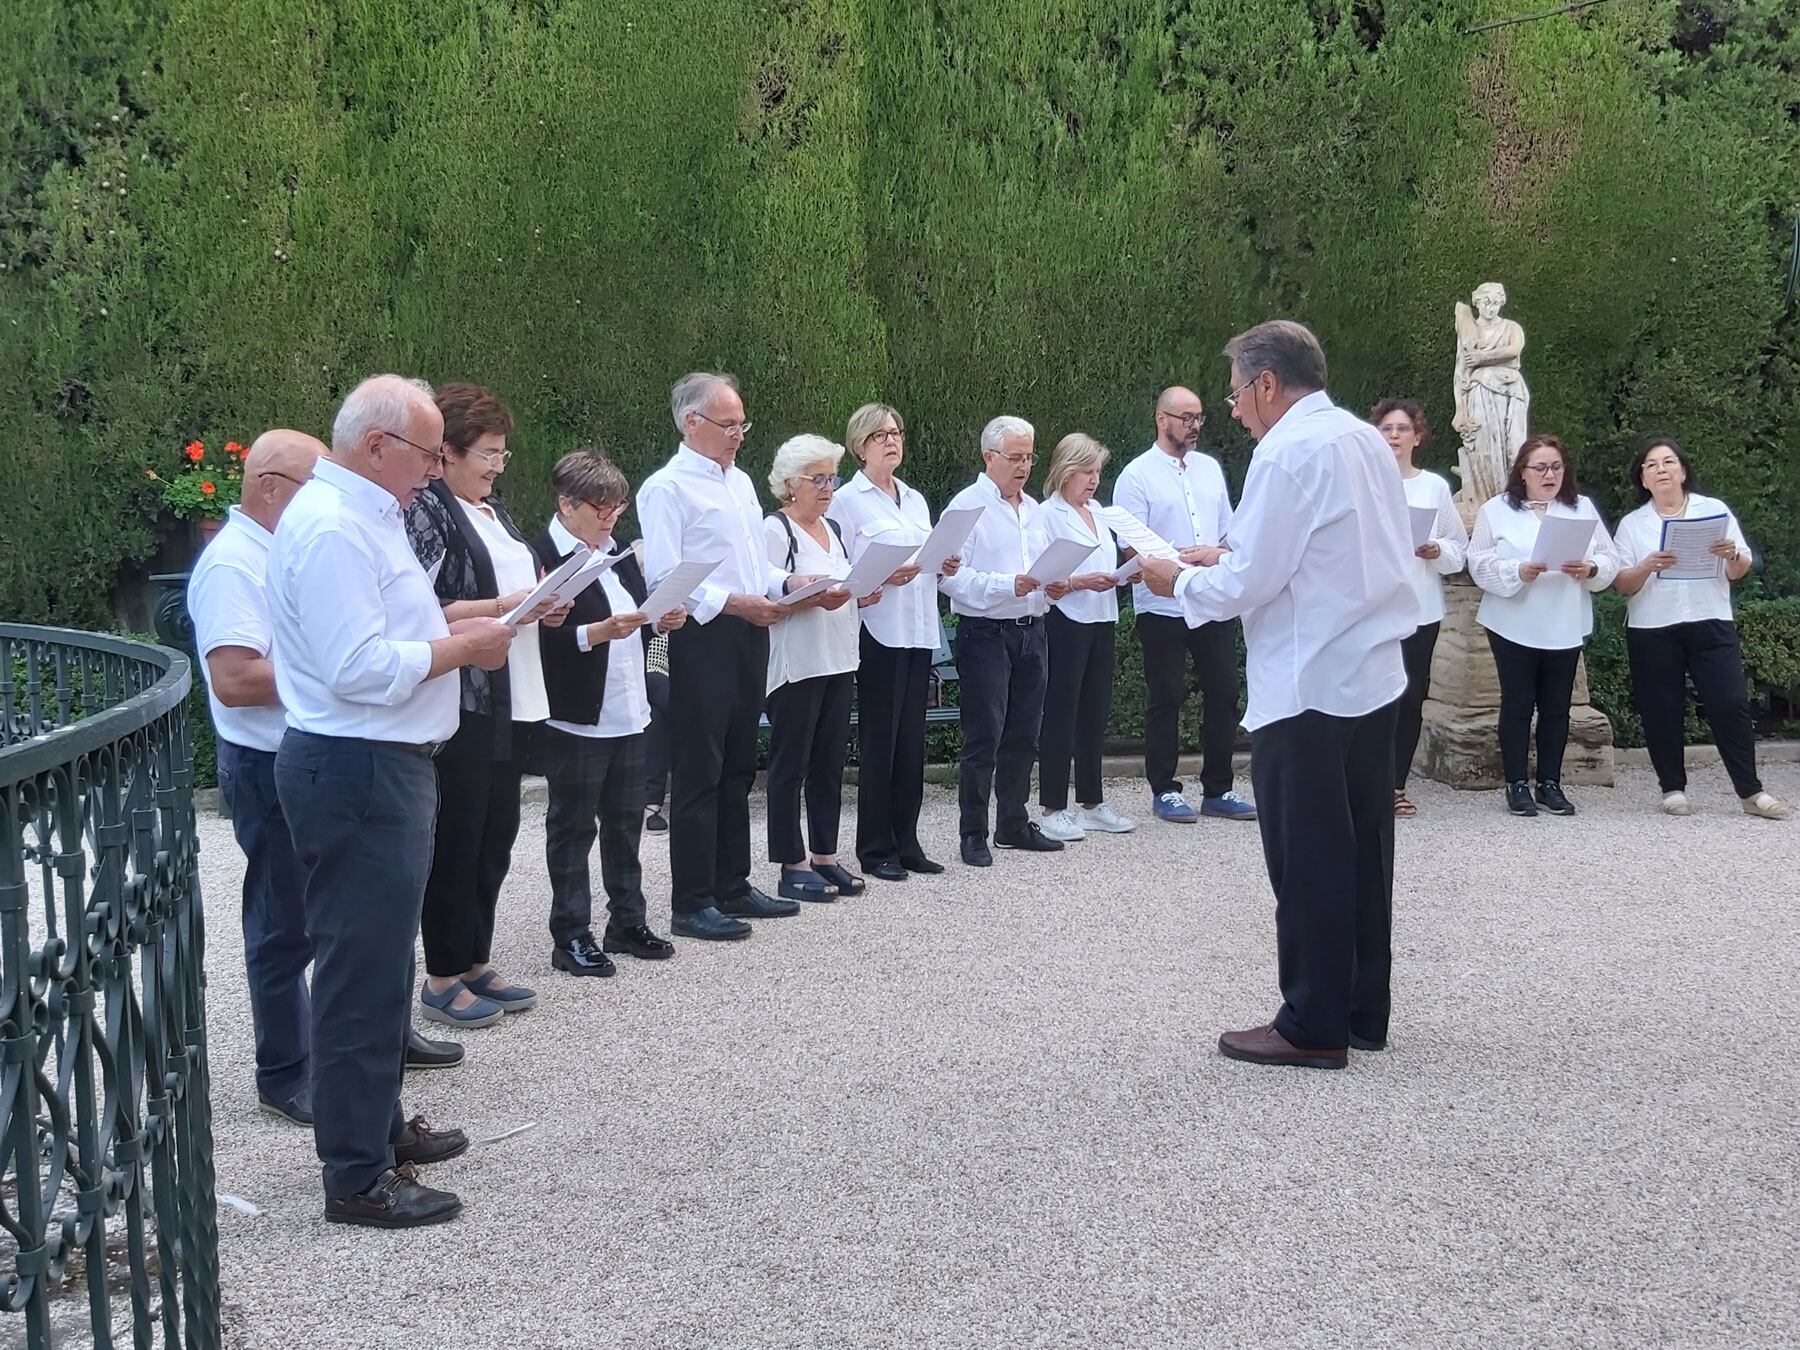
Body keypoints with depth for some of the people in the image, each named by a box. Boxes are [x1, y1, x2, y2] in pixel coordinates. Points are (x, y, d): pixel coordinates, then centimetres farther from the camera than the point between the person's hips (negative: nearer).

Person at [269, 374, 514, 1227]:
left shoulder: (360, 515, 14)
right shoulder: (331, 529, -19)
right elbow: (362, 670, -26)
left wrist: (457, 634, 8)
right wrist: (465, 647, -15)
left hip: (386, 766, 11)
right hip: (358, 773, -11)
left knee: (380, 959, 20)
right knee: (362, 971, -4)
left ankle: (380, 1125, 34)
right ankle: (356, 1176, 5)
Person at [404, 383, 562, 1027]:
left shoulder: (492, 510, 16)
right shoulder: (428, 511, -11)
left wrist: (544, 605, 7)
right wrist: (504, 607, -19)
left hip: (511, 701, 9)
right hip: (462, 703, -9)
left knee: (496, 836, 13)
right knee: (457, 841, -1)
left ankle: (476, 964, 24)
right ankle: (443, 979, 9)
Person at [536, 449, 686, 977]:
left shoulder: (618, 552, 12)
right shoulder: (544, 556, -14)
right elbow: (543, 637, -21)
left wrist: (661, 620, 3)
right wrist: (598, 631, -30)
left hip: (628, 712, 8)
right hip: (576, 719, -8)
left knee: (625, 822, 15)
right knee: (573, 828, 3)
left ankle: (627, 922, 26)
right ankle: (571, 937, 10)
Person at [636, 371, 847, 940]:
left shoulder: (741, 482, 17)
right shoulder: (667, 488, -10)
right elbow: (664, 579, -18)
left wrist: (788, 584, 4)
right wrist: (732, 602, -21)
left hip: (749, 637, 8)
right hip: (702, 639, -8)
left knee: (737, 769, 15)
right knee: (698, 775, -3)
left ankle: (733, 886, 25)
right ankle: (692, 904, 3)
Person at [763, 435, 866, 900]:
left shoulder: (834, 529, 17)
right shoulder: (775, 530, -8)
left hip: (838, 661, 8)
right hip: (797, 664, -8)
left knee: (830, 763, 10)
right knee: (791, 765, -1)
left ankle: (826, 857, 17)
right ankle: (793, 867, 2)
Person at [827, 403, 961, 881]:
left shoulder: (915, 500, 18)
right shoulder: (847, 501, -3)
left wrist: (946, 567, 3)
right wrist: (881, 577, -23)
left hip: (919, 631, 6)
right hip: (877, 633, -6)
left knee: (911, 739, 8)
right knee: (878, 742, -3)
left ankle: (906, 842, 15)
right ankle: (875, 849, 4)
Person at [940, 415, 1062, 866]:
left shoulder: (1033, 510, 17)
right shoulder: (967, 506, -7)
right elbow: (951, 576, -16)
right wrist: (1008, 586, -23)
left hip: (1031, 631, 7)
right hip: (985, 633, -7)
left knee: (1022, 736, 12)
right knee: (983, 738, -5)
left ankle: (1014, 823, 23)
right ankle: (973, 834, 2)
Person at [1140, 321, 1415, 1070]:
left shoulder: (1288, 453, -16)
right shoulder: (1367, 440, 11)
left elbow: (1248, 584, -17)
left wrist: (1178, 582, 0)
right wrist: (1231, 560, 17)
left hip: (1307, 687, -9)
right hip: (1372, 675, 9)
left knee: (1307, 861, 0)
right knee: (1362, 849, 13)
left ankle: (1314, 1027, 7)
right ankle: (1363, 1010, 22)